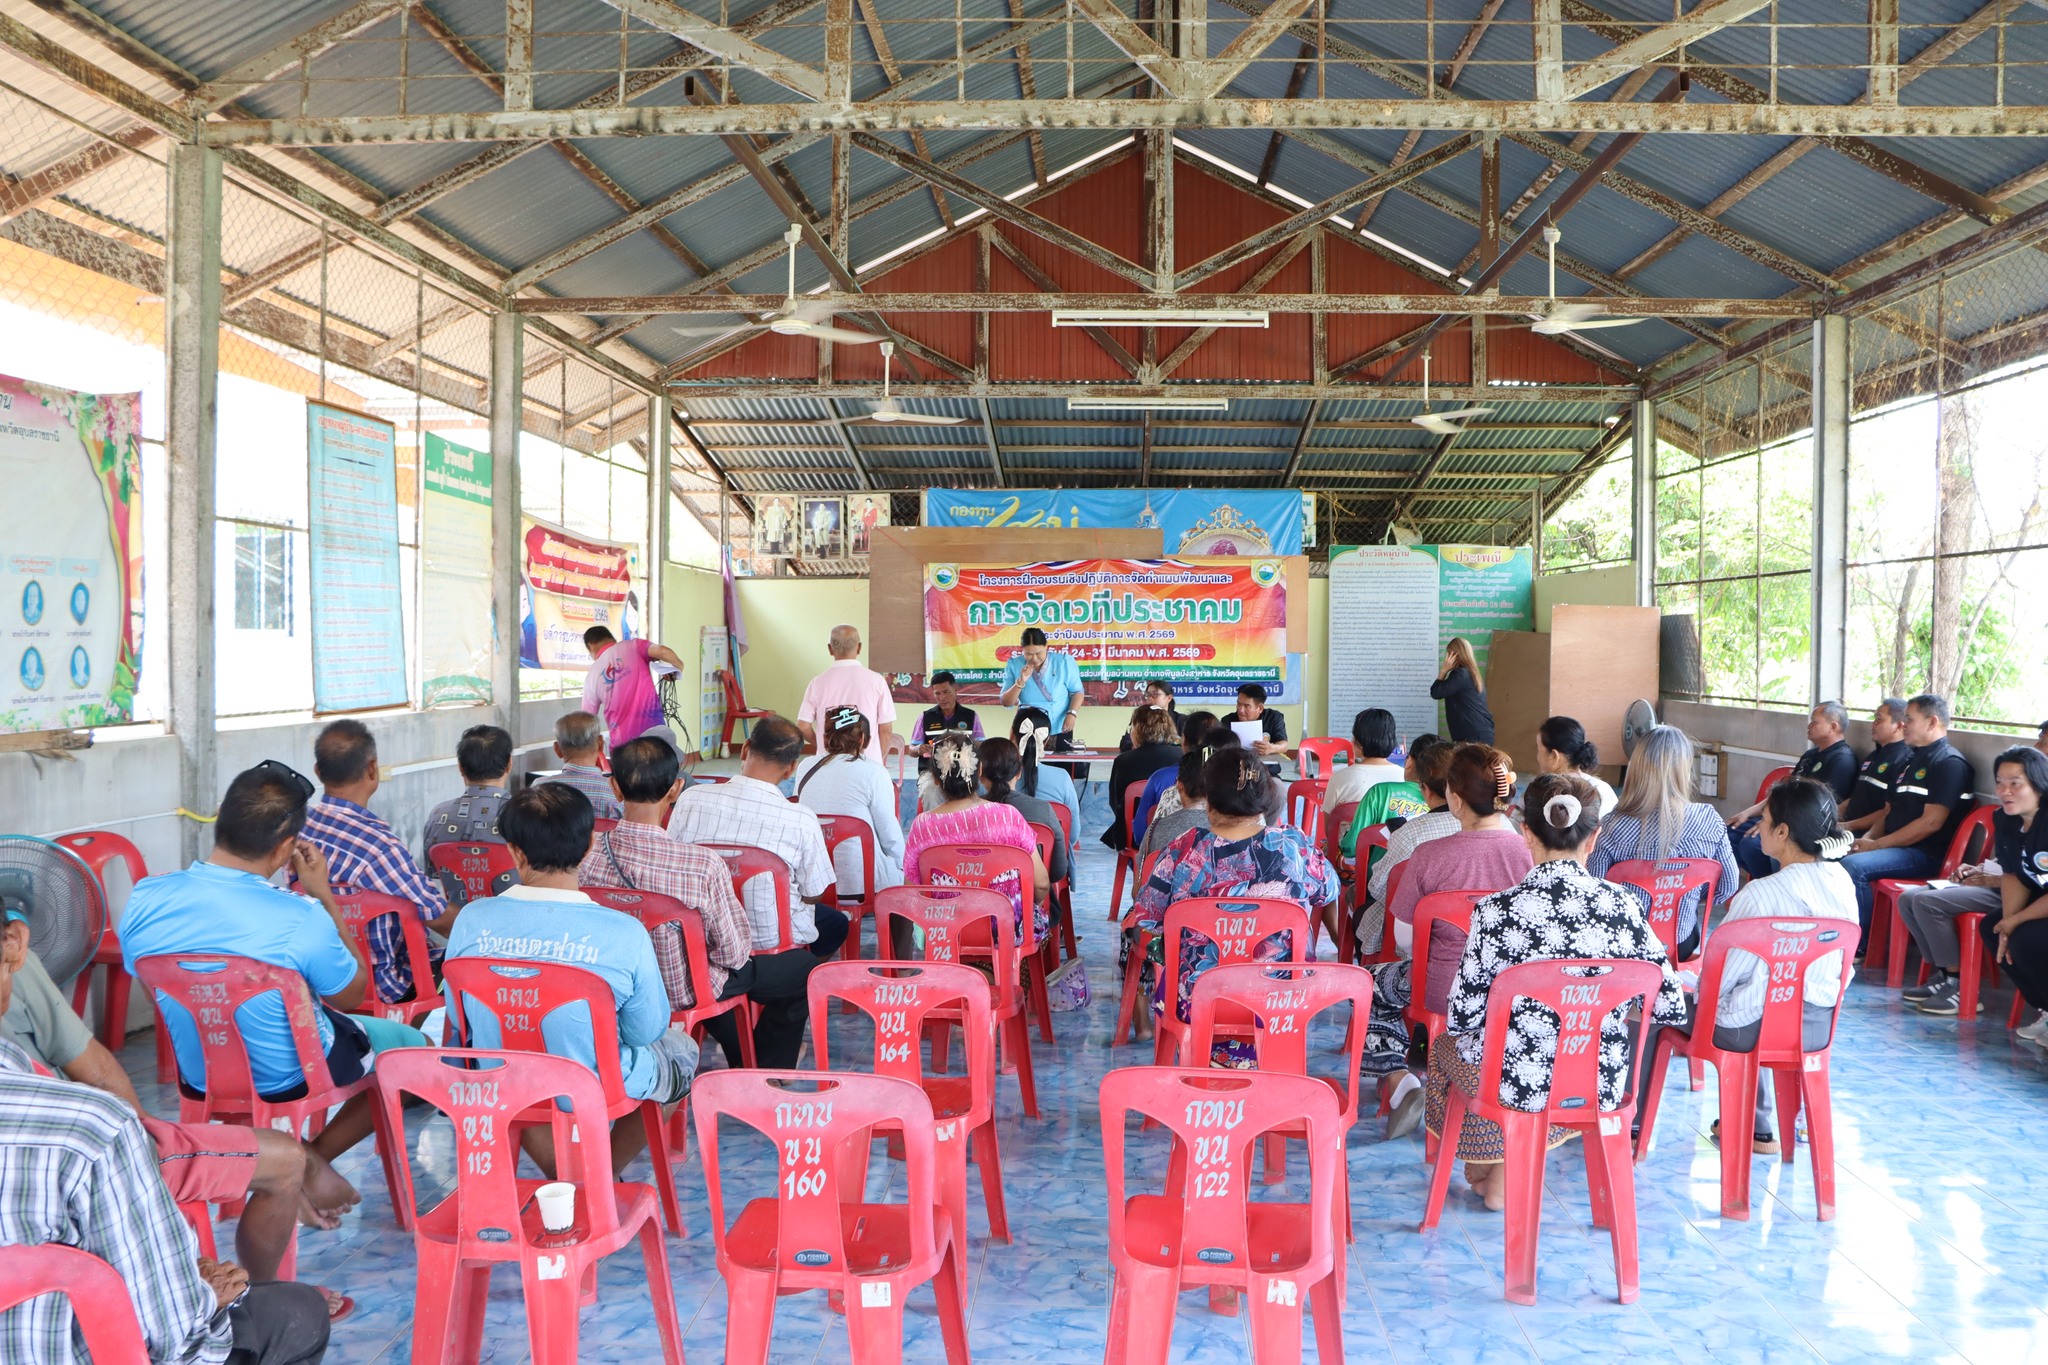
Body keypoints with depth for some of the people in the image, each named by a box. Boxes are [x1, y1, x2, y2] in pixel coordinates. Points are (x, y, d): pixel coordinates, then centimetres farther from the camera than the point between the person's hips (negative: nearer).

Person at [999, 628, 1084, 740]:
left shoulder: (1064, 662, -10)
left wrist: (1071, 713, -18)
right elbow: (1006, 703, -8)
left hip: (1060, 731, -1)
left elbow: (1077, 691, -2)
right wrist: (1021, 682, -23)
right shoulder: (1014, 665, -7)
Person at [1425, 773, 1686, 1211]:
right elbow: (1672, 1008, -3)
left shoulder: (1499, 910, -17)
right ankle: (1503, 1181, 40)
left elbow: (1463, 1016, -13)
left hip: (1522, 1084, -3)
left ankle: (1484, 1168, 45)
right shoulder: (1621, 905, -9)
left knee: (1445, 1045, 30)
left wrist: (1454, 1016, 10)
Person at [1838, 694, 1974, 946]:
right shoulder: (1909, 761, 19)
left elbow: (1931, 822, -19)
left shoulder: (1949, 762, -11)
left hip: (1923, 854, -9)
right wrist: (1865, 839, 1)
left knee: (1853, 866, -29)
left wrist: (1877, 844, -17)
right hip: (1894, 848, 9)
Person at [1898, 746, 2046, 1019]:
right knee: (1909, 898, 6)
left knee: (1927, 902, -23)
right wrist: (1980, 870, -3)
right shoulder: (2004, 819, 2)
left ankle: (1957, 985, -11)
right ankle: (1941, 975, 10)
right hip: (2001, 886, 9)